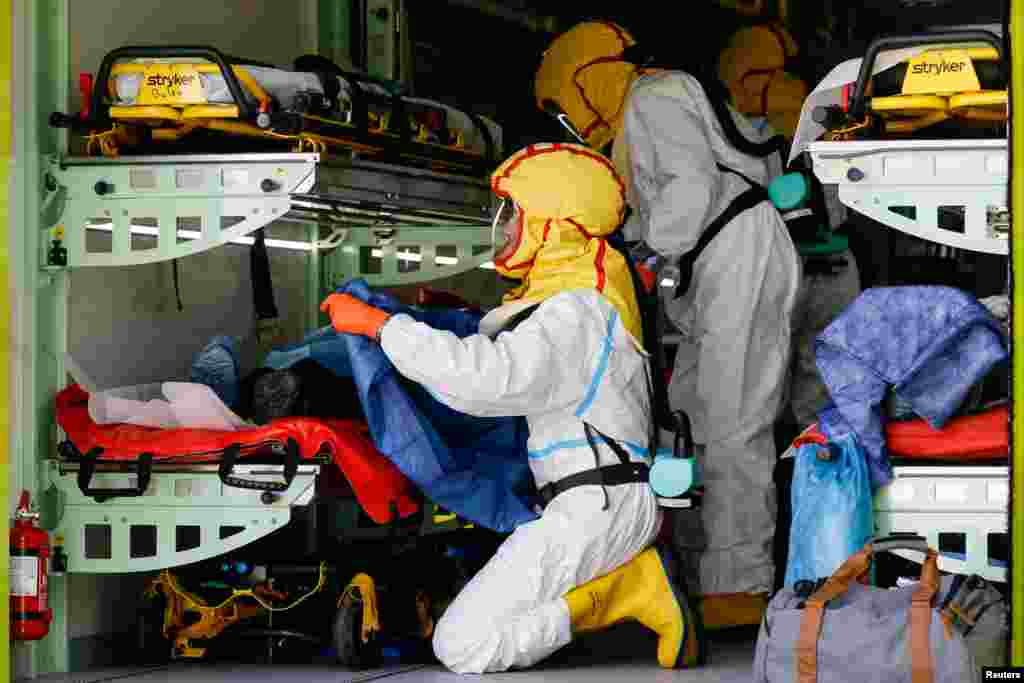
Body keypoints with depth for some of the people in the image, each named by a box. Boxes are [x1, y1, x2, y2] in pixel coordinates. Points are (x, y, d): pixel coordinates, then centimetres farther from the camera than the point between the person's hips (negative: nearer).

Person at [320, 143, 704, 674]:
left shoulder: (579, 311, -14)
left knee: (461, 646, -15)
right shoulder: (569, 296, 19)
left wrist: (381, 325, -22)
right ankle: (629, 571, 5)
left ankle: (635, 588, -11)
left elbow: (488, 376, -27)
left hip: (595, 509, -10)